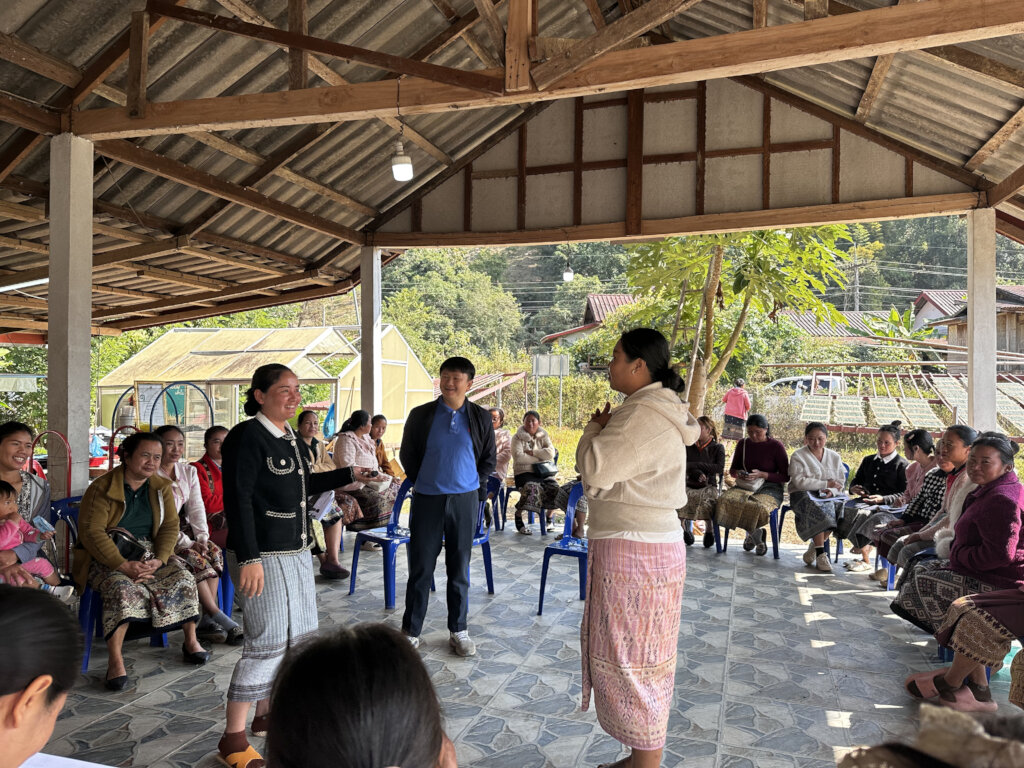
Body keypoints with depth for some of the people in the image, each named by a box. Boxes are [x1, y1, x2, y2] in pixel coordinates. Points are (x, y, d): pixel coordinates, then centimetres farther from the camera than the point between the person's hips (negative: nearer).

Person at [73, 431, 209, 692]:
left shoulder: (162, 487, 6)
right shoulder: (102, 488, -10)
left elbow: (169, 526, 2)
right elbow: (91, 532, -17)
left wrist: (160, 559, -17)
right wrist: (124, 565, -27)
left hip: (149, 553, 4)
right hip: (106, 557, -4)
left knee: (183, 578, -18)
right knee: (122, 588, -34)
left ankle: (191, 641, -4)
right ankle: (115, 661, -32)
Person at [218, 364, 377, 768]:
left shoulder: (293, 440, 11)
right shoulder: (247, 437, -14)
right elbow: (238, 500, -19)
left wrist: (349, 474, 22)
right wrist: (249, 558, -24)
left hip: (296, 552, 9)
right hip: (262, 556, -9)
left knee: (298, 635, 16)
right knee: (267, 642, -6)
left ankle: (267, 712, 33)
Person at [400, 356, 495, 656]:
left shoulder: (480, 418, 5)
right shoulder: (421, 415, 2)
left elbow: (488, 459, 13)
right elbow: (407, 454, 10)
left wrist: (478, 487, 4)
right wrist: (422, 482, 6)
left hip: (465, 499, 1)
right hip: (428, 499, -1)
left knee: (459, 569, 9)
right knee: (421, 567, 3)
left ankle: (458, 630, 22)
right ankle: (411, 631, 16)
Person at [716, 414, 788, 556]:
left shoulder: (776, 446, -4)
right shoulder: (743, 444, 9)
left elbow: (785, 476, -4)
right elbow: (732, 470, 18)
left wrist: (762, 474, -17)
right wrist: (738, 473, -7)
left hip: (770, 488, -4)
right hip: (746, 485, 4)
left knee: (757, 506, -39)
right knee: (725, 500, -29)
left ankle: (752, 532, -1)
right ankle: (754, 532, -3)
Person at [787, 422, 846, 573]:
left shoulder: (835, 457, 16)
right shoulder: (798, 456, 2)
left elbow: (840, 483, 11)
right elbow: (799, 481, -11)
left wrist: (831, 491, -12)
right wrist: (826, 484, -13)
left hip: (827, 497, 4)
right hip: (803, 496, -4)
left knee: (833, 508, -30)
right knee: (819, 512, -34)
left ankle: (813, 547, -14)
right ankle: (821, 555, -28)